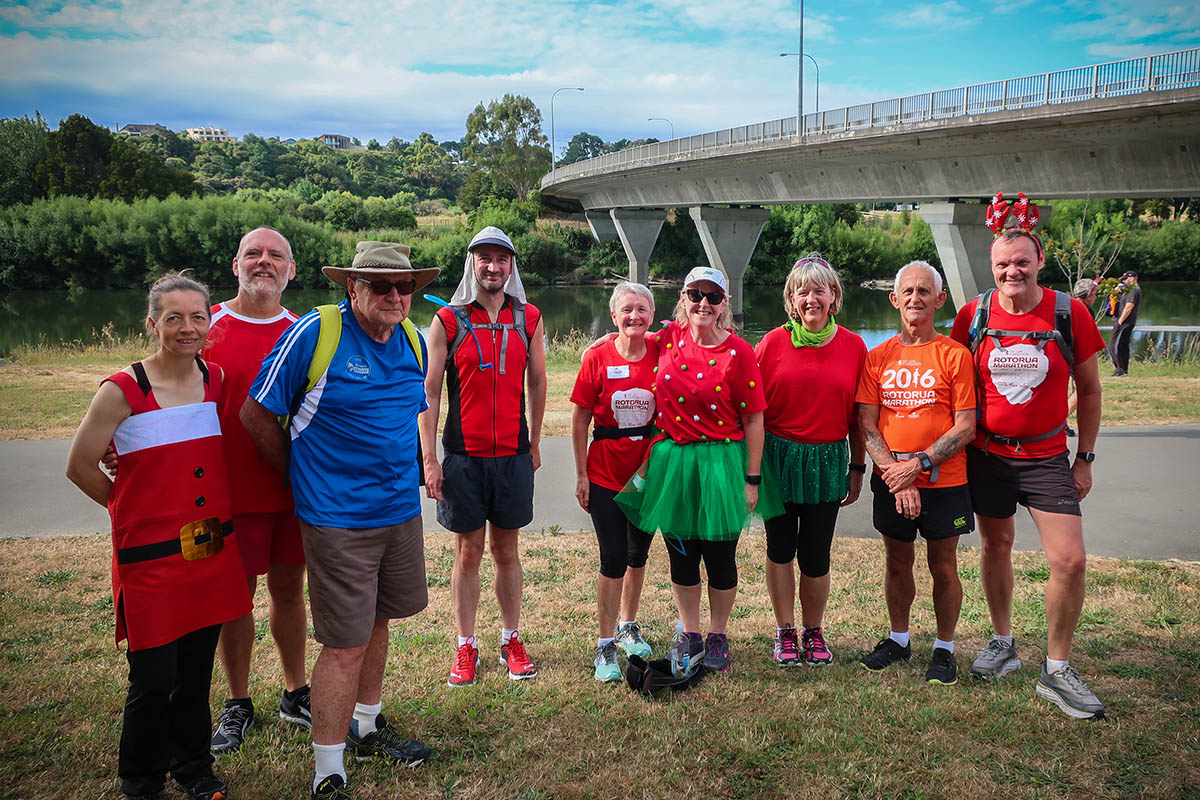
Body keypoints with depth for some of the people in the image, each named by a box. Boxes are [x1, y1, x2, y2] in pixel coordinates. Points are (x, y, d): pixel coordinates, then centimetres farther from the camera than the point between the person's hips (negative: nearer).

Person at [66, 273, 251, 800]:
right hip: (149, 554, -4)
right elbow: (80, 466, -3)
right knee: (154, 678, 3)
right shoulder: (122, 391, -12)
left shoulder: (216, 380, 3)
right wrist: (132, 507, 6)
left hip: (211, 548, 4)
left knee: (197, 670, 15)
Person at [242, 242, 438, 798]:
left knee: (376, 621, 20)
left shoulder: (414, 342, 5)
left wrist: (400, 475, 15)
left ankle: (367, 727, 40)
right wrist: (302, 476, 2)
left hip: (401, 510, 6)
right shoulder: (314, 333, -13)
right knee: (345, 644, -3)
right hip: (338, 518, -6)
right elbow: (257, 414, -7)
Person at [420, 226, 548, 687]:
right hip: (463, 456, -1)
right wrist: (429, 459, -6)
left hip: (513, 455, 2)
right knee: (468, 552, 7)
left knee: (507, 551, 11)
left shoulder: (528, 319, 5)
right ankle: (466, 648, 20)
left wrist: (534, 443, 11)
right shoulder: (447, 321, -1)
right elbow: (429, 392, -1)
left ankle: (511, 641, 25)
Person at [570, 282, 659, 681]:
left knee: (638, 553, 16)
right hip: (606, 470, -3)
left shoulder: (661, 355, -3)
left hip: (650, 466, 3)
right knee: (613, 557, -3)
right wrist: (581, 474, -5)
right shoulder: (598, 358, -8)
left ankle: (628, 627, 36)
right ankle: (605, 646, 10)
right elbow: (580, 420, -4)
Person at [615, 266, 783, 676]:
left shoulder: (738, 352, -8)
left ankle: (717, 637, 27)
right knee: (681, 554, 11)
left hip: (722, 463, -3)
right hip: (672, 461, 3)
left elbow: (753, 419, -7)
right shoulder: (668, 338, 1)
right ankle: (689, 635, 28)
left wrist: (751, 479, -8)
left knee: (720, 557, 7)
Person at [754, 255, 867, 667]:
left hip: (827, 461, 1)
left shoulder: (853, 346, 1)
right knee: (780, 548, 9)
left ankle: (814, 632, 27)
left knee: (816, 554, 5)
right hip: (778, 457, 0)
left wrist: (857, 468, 7)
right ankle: (785, 632, 26)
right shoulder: (772, 343, -3)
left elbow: (857, 416, 6)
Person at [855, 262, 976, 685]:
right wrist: (896, 475, -12)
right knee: (897, 562, 14)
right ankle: (899, 639, 33)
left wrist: (919, 463, -17)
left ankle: (944, 648, 24)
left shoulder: (954, 355, -5)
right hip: (890, 482, 3)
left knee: (943, 565, 7)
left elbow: (965, 427, -8)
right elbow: (866, 424, -1)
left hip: (944, 480, -2)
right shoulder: (877, 357, 3)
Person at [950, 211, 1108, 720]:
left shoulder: (1071, 314, -7)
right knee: (996, 546, 14)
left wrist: (1085, 458, 2)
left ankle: (1056, 671, 9)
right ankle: (1002, 644, 34)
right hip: (987, 455, 1)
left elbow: (1089, 390, 2)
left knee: (1070, 561, -8)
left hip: (1047, 457, -1)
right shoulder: (973, 316, -5)